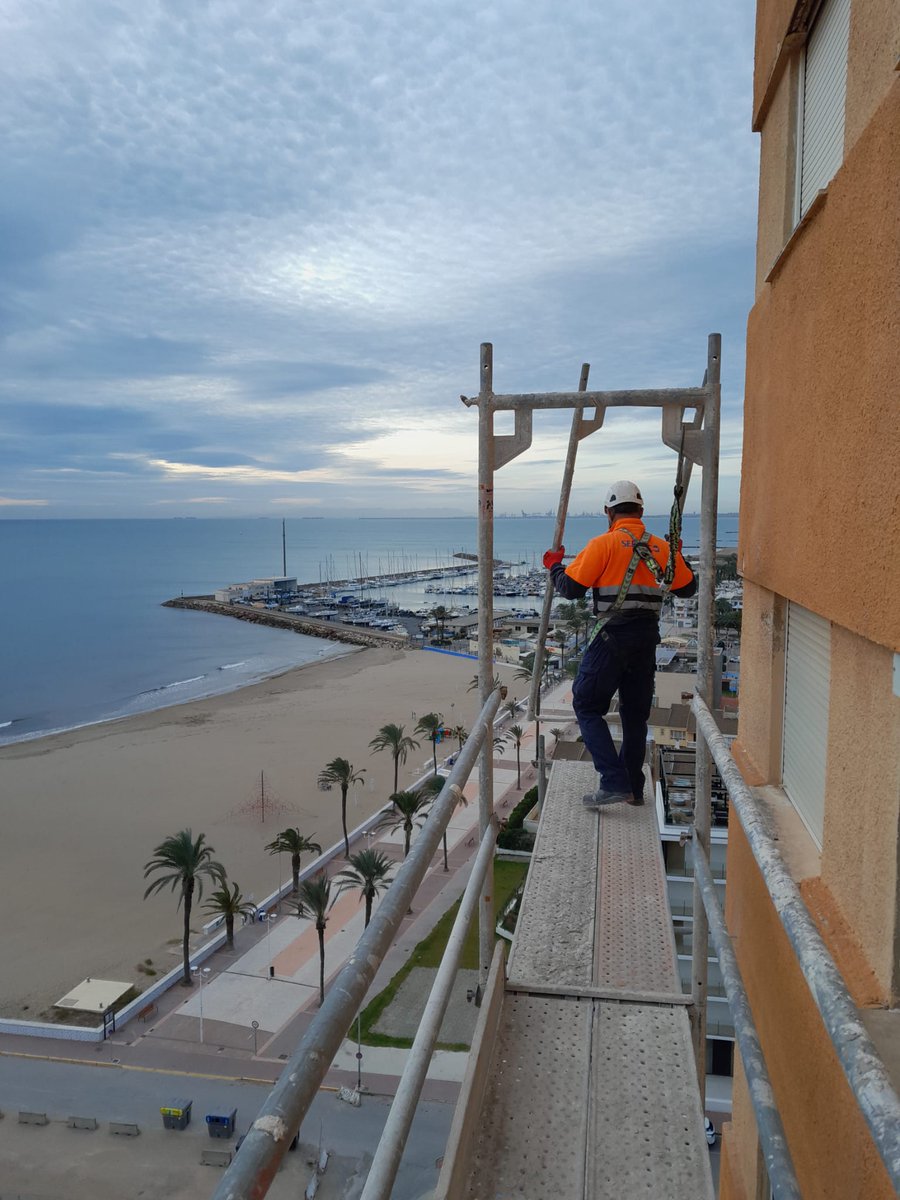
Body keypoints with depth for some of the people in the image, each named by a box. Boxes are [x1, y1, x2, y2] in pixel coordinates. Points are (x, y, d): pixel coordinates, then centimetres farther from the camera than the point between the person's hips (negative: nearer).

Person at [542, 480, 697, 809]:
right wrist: (677, 557, 35)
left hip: (611, 637, -6)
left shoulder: (603, 544, -8)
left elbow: (570, 588, -9)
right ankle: (633, 789, 24)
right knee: (636, 713, 16)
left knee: (587, 707, 4)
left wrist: (554, 565, 11)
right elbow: (688, 587, 19)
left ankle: (614, 783, -6)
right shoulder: (661, 548, 8)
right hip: (647, 639, 6)